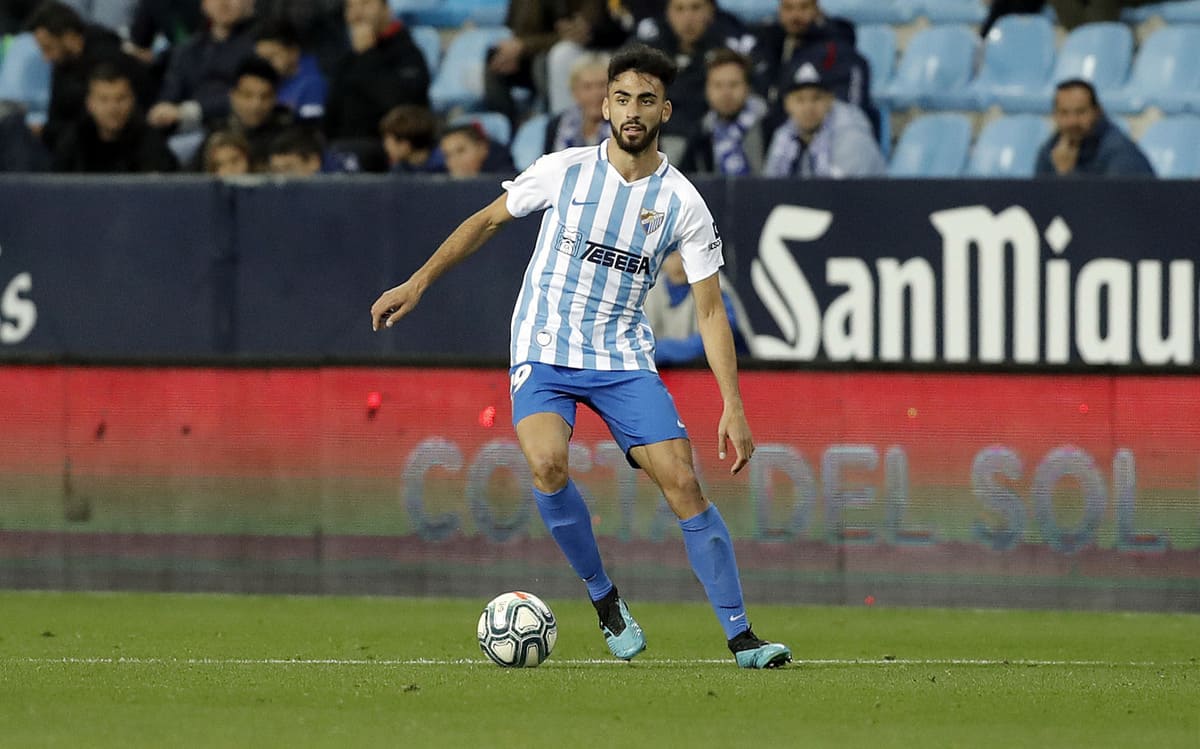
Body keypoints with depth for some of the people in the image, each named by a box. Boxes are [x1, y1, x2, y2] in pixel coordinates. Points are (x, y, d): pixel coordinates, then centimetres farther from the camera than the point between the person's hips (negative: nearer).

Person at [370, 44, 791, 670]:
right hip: (543, 352, -1)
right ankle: (603, 596, -6)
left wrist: (733, 406, -7)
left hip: (624, 359, 1)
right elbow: (488, 221, 10)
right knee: (548, 465, -28)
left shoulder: (683, 204, -4)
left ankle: (741, 638, -3)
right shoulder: (563, 171, -5)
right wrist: (418, 282, 5)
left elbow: (710, 310, -1)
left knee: (683, 484, -12)